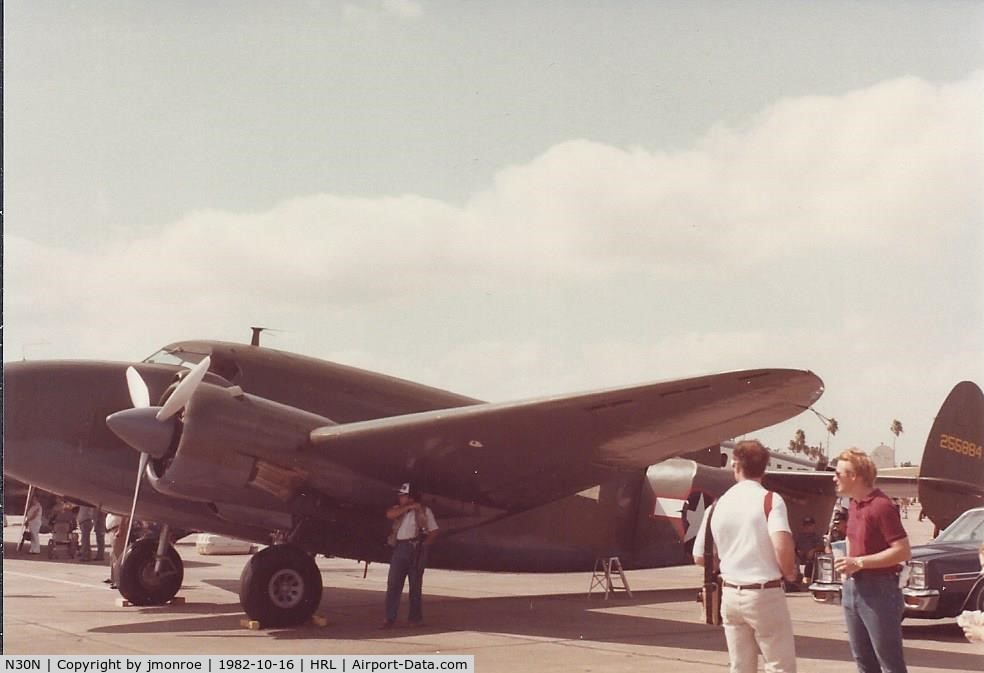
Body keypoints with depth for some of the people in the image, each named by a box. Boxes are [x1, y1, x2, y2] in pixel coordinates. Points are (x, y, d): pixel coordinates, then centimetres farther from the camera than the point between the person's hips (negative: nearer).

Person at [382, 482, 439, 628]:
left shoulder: (424, 510, 5)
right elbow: (389, 514, -10)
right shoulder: (399, 509, 13)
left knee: (415, 585, 4)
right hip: (400, 548, 3)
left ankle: (416, 618, 13)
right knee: (393, 583, -4)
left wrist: (424, 545, -9)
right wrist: (409, 507, -11)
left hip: (417, 549, -3)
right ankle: (390, 619, -3)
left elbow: (434, 531, 4)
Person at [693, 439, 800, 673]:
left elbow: (699, 558, 11)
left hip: (731, 594, 5)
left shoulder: (717, 505, 5)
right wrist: (789, 573, -5)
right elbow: (782, 546, -23)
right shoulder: (770, 500, -8)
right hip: (765, 594, -4)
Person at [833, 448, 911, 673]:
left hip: (878, 591, -9)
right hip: (853, 588, 9)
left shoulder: (882, 506, -16)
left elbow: (903, 551, -21)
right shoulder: (854, 505, 11)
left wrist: (859, 562, -22)